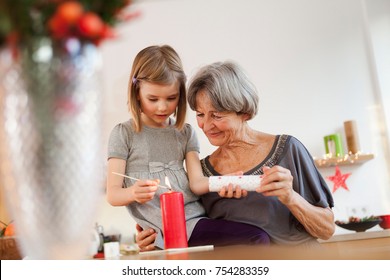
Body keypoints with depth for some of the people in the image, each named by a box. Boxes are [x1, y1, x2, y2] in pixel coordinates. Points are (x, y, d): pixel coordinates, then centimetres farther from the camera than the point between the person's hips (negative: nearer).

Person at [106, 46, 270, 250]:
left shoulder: (185, 132, 14)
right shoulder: (124, 133, 3)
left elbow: (196, 182, 2)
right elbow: (112, 195, -1)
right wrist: (133, 193, -24)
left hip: (196, 218, 5)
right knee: (257, 238, -20)